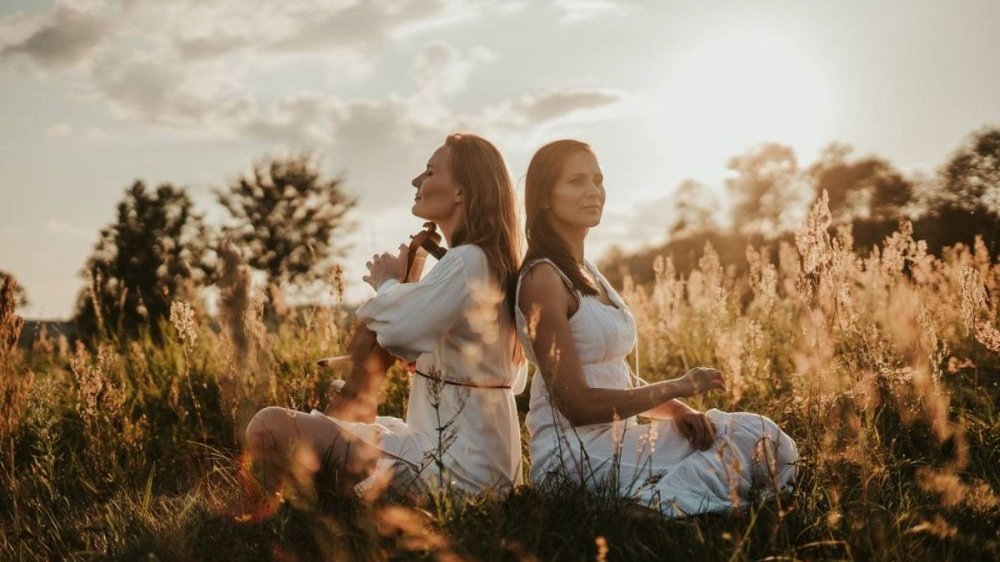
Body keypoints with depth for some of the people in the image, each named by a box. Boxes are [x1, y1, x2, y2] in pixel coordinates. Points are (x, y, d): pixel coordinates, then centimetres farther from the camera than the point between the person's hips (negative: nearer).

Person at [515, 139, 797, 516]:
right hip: (574, 453, -9)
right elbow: (576, 403, -18)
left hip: (613, 438, 9)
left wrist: (675, 409, -2)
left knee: (761, 435, -5)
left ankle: (653, 500, -12)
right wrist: (678, 388, -11)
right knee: (753, 447, -17)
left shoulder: (585, 273, 15)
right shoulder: (543, 279, -13)